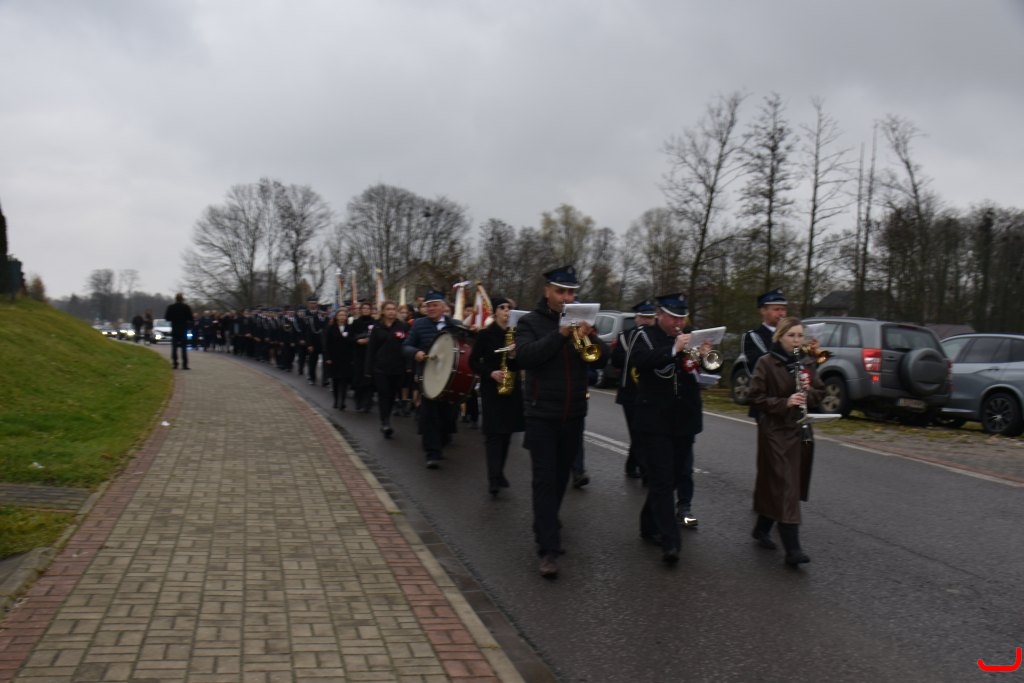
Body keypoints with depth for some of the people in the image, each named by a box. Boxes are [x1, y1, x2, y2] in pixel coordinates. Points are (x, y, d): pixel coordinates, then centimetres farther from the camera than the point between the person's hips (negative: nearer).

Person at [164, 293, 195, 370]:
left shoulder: (171, 307, -3)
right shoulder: (186, 307, -8)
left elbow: (167, 318, 1)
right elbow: (191, 318, -9)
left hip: (174, 330, 1)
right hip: (184, 329, -1)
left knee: (174, 347, 8)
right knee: (184, 348, 0)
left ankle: (175, 364, 4)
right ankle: (185, 364, -6)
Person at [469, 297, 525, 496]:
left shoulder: (515, 333, 6)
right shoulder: (485, 334, -4)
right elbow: (473, 362, -3)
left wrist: (515, 356, -15)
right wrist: (490, 373, -17)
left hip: (512, 388, 5)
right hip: (491, 388, -4)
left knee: (507, 431, 9)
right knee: (493, 432, -10)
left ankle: (498, 473, 23)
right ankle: (494, 479, -14)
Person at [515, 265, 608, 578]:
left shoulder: (581, 321, 8)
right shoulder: (530, 322, -3)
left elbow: (603, 359, -1)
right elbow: (524, 356, -20)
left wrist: (589, 336, -20)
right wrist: (559, 334, -26)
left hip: (573, 415, 4)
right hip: (541, 414, -4)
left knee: (561, 476, 16)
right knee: (544, 479, -7)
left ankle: (547, 522, 38)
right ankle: (549, 549, -8)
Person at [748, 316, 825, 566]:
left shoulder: (806, 363, 8)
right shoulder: (766, 363, -8)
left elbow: (820, 393, 11)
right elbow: (756, 397, -11)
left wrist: (809, 390, -11)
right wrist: (785, 403, -23)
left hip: (799, 431, 6)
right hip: (775, 431, -6)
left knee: (776, 485, 15)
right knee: (785, 488, -10)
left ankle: (762, 529, 34)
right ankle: (792, 549, -12)